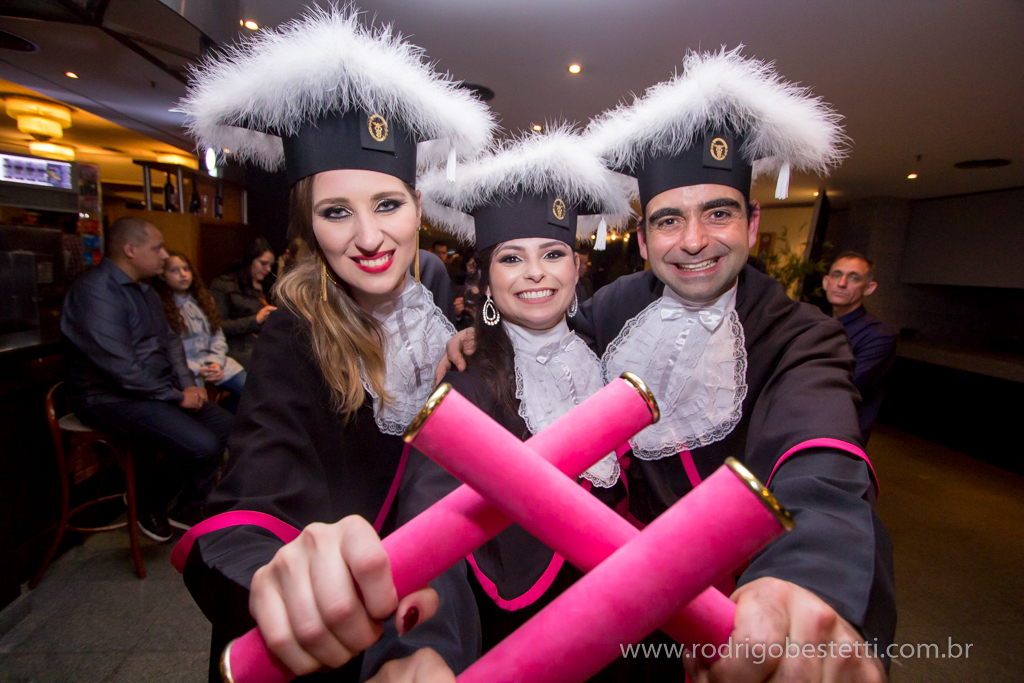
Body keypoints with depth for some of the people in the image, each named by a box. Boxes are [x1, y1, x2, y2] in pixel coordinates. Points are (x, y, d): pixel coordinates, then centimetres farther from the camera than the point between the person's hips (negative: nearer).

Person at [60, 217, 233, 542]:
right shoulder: (96, 290, -19)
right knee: (200, 444, -24)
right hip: (110, 397, -9)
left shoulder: (144, 290, 12)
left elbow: (169, 340, 16)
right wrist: (177, 396, -16)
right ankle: (148, 503, 7)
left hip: (154, 390, 10)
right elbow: (120, 368, -25)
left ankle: (188, 509, 13)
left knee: (224, 424, -1)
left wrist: (187, 383, 0)